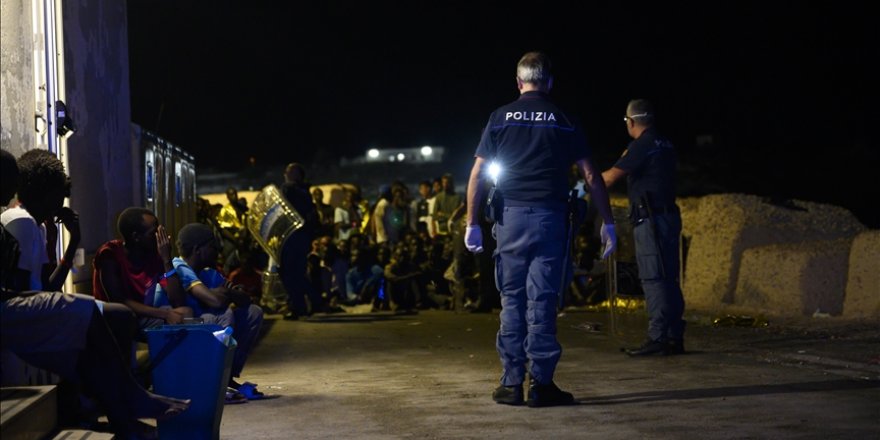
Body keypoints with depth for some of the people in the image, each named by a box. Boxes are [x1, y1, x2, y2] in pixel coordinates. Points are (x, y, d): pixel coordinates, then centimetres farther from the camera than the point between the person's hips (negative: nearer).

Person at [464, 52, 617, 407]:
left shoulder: (500, 117, 6)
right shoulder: (564, 121, 6)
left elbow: (478, 174, 1)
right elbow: (591, 176, 3)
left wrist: (472, 223, 5)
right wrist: (608, 223, 9)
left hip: (510, 216, 1)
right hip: (550, 217, -1)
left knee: (512, 299, 6)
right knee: (542, 299, 0)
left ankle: (511, 383, 8)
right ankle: (541, 384, 0)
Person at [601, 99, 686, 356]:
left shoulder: (641, 146, -11)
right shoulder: (665, 145, 16)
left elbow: (609, 179, -9)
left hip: (650, 220, -9)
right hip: (669, 217, 9)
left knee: (653, 279, -10)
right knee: (669, 279, 9)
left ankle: (657, 338, -12)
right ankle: (674, 337, 11)